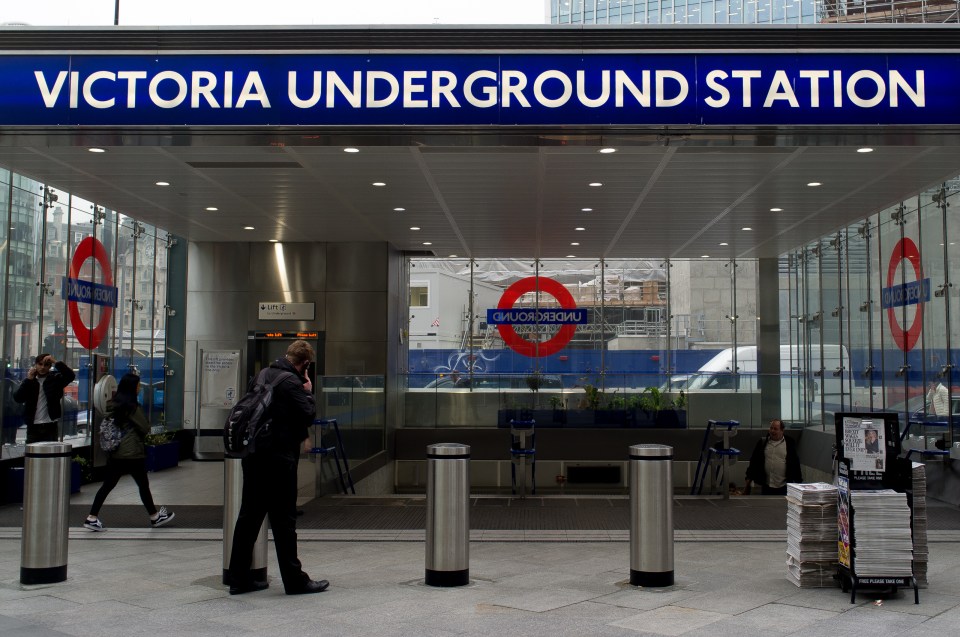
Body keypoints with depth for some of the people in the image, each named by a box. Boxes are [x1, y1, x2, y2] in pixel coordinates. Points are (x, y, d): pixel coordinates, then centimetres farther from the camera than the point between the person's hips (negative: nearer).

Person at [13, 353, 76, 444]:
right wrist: (28, 379, -8)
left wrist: (55, 362, -20)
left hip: (50, 426, -2)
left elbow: (71, 376, -15)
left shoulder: (55, 378, 3)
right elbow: (17, 398, -3)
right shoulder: (29, 382, 9)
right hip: (33, 426, 2)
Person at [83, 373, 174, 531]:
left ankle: (92, 518, 5)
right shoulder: (132, 406, -15)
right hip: (132, 453, -7)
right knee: (143, 484, 6)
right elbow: (145, 427, -9)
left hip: (114, 452, 7)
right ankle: (155, 516, 18)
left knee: (108, 485, 9)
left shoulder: (112, 404, 7)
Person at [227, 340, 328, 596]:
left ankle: (239, 578, 17)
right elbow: (307, 416, -17)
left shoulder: (262, 375, 12)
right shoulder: (291, 382, -14)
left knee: (249, 516, 12)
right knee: (284, 519, -2)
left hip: (253, 456, 8)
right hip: (279, 459, -8)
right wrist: (308, 393, 2)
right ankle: (294, 580, 6)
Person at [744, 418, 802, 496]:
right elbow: (754, 461, 9)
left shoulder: (789, 444, 2)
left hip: (783, 487, -2)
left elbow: (795, 463, 3)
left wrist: (798, 482, 2)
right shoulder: (762, 443, 7)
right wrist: (749, 478, 6)